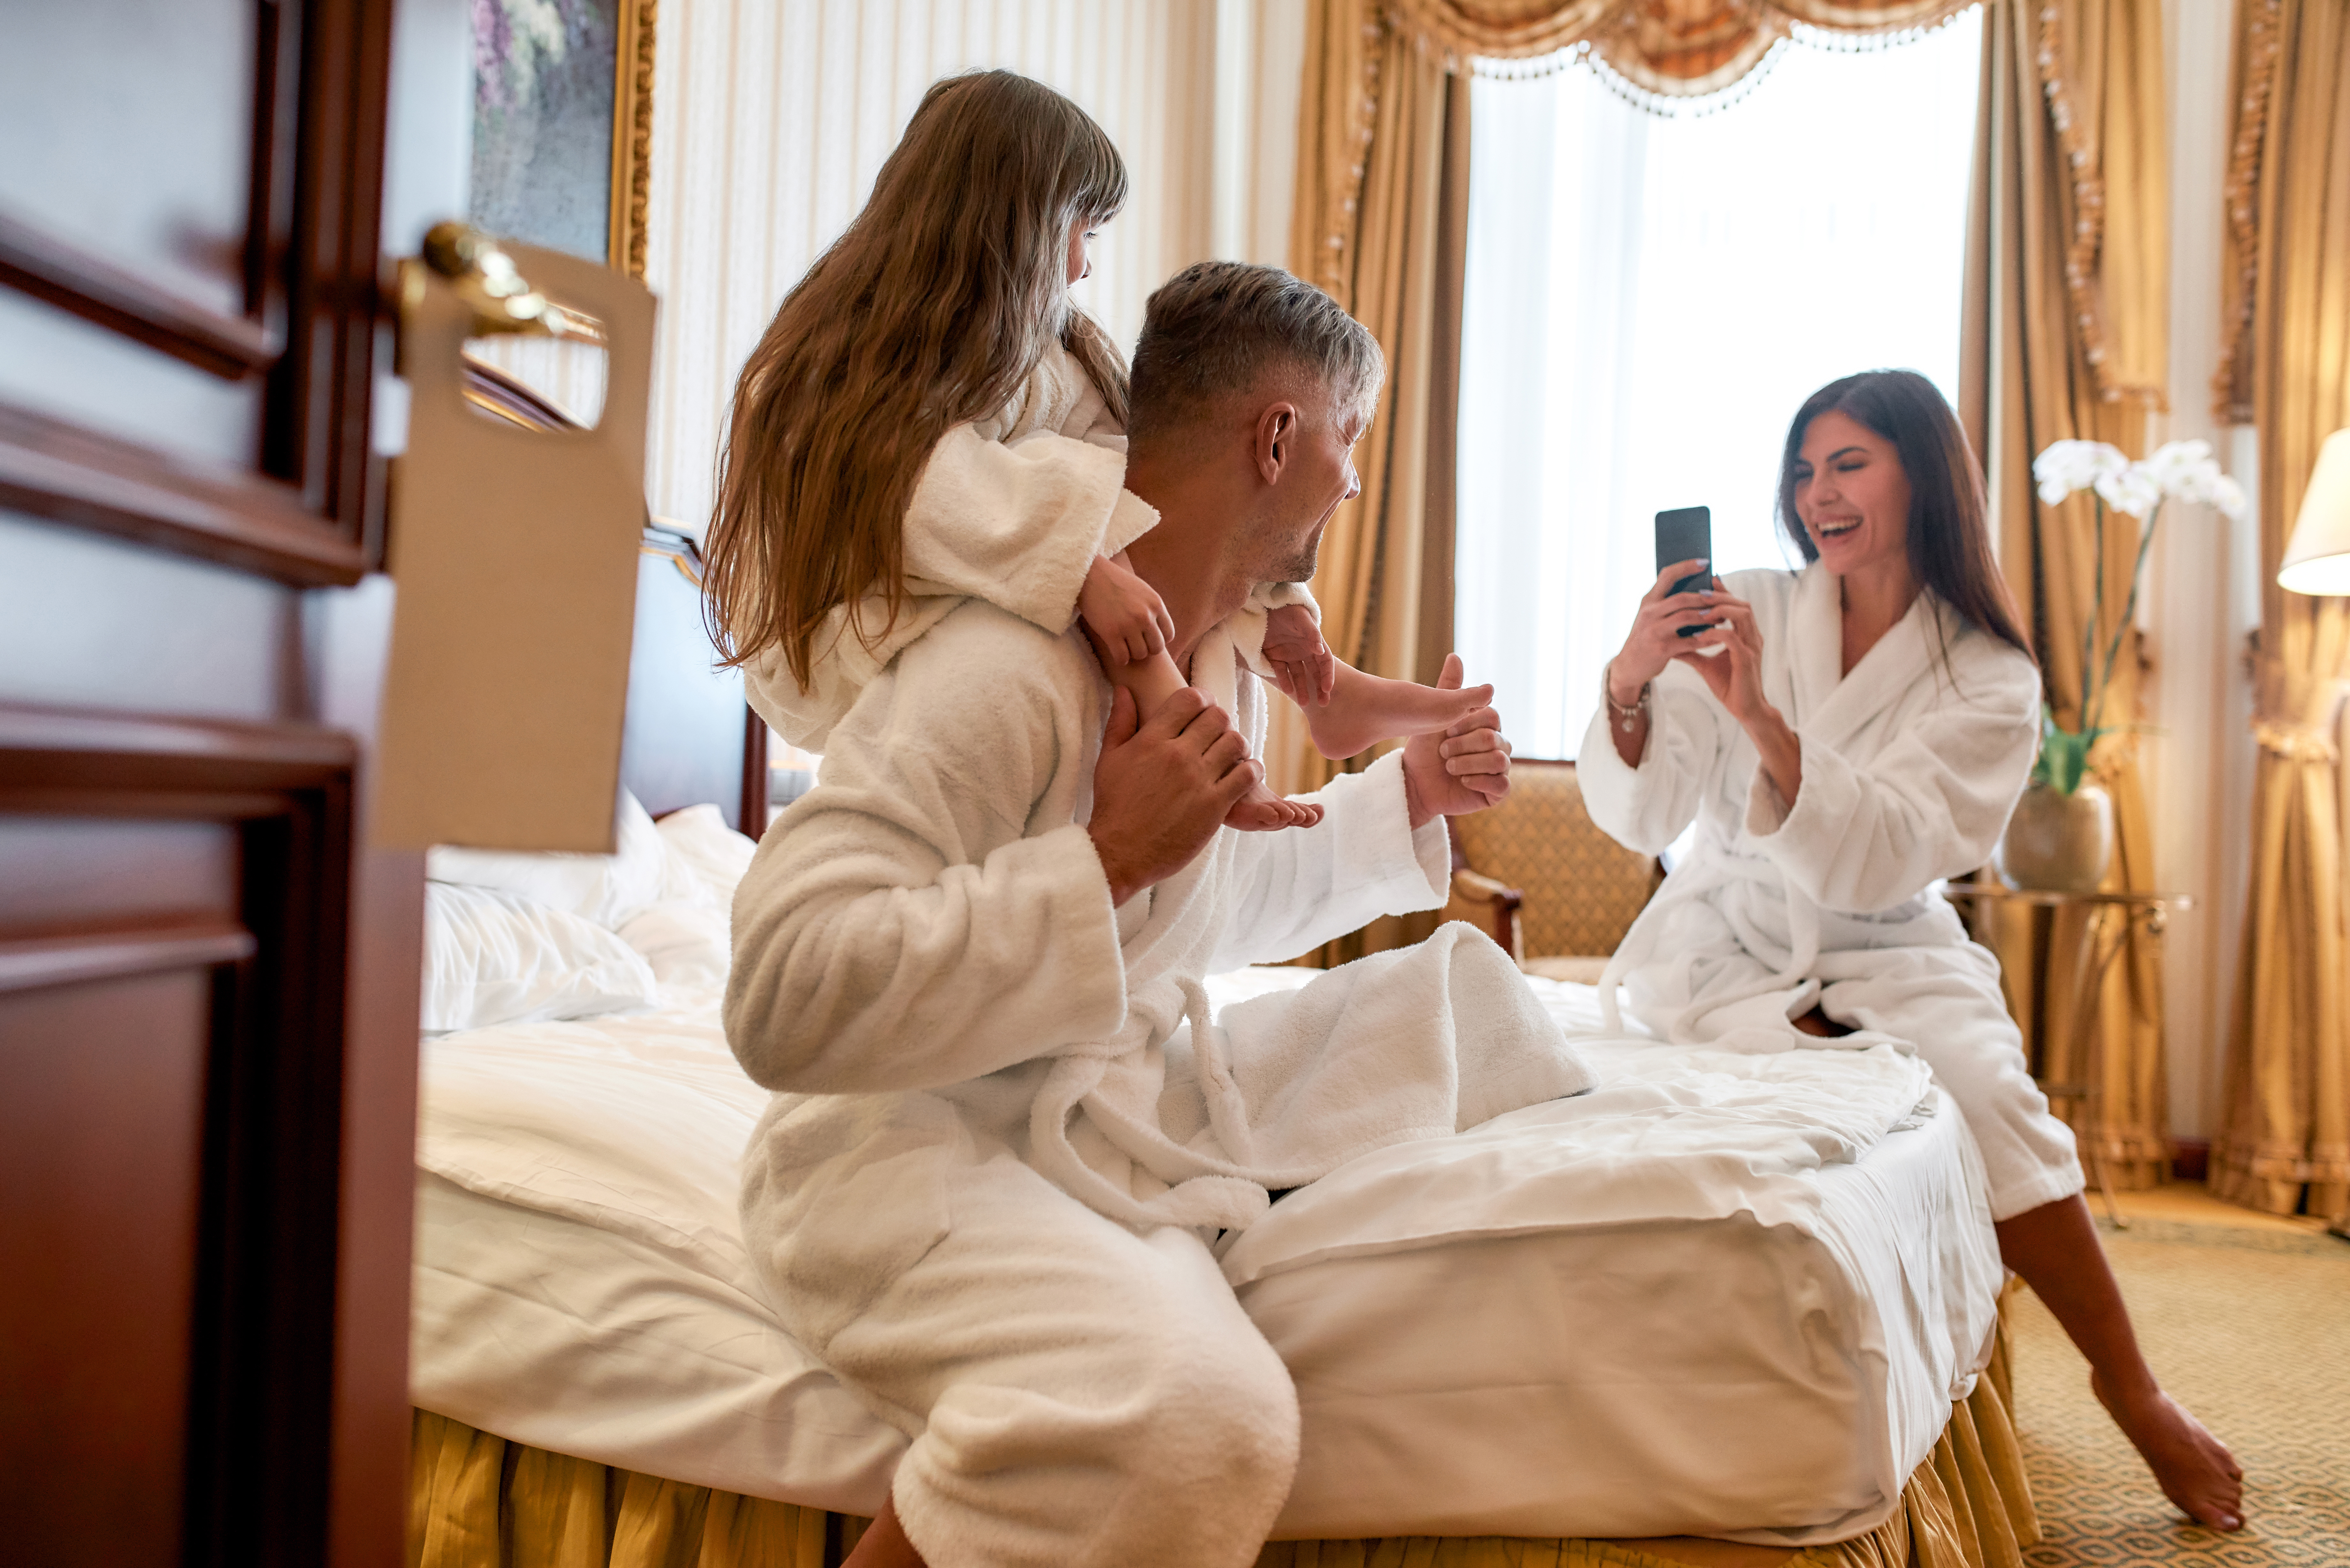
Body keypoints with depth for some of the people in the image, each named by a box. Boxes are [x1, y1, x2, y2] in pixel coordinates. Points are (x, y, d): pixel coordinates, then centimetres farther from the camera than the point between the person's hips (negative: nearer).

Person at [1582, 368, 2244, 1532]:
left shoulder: (1991, 681, -3)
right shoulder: (1746, 613, 0)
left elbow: (1880, 861, -20)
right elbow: (1636, 819, -8)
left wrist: (1763, 719, -35)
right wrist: (1630, 682, -28)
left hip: (1888, 955, 0)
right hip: (1730, 948, 0)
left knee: (1982, 1080, -27)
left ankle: (2134, 1390, -7)